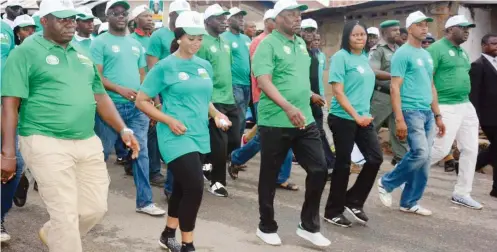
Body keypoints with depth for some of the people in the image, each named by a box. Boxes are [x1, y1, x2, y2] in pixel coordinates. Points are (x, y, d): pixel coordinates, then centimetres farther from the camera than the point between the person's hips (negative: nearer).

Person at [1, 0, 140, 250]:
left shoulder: (82, 54, 15)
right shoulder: (26, 52, -4)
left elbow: (100, 96, 19)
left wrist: (123, 129, 10)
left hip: (88, 143, 7)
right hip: (46, 144, -6)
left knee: (96, 207, 13)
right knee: (65, 214, -4)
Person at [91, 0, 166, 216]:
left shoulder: (136, 44, 16)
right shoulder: (100, 42, -2)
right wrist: (120, 89, -21)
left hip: (137, 107, 5)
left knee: (141, 152, 4)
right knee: (102, 152, 5)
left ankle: (144, 201, 11)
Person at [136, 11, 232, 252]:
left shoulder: (205, 66, 9)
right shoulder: (165, 66, -7)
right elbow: (141, 101, -5)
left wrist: (216, 114, 1)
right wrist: (169, 120, -16)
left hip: (199, 135, 6)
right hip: (176, 136, -6)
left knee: (183, 186, 17)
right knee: (195, 187, -13)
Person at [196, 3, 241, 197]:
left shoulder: (225, 42, 13)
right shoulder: (203, 43, -12)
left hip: (229, 100, 8)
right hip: (213, 101, -8)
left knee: (234, 141, 9)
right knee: (219, 144, -2)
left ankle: (209, 165, 30)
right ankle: (217, 181, 15)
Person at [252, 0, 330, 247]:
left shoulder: (301, 44, 14)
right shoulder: (268, 44, -9)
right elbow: (264, 81, -21)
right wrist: (288, 107, -32)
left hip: (305, 120, 7)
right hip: (275, 122, -7)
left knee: (319, 169, 4)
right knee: (269, 175, 6)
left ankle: (309, 226, 18)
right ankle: (267, 227, 24)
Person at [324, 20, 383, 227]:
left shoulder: (365, 58, 11)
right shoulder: (340, 57, -10)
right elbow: (338, 92, -15)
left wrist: (364, 114, 13)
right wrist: (355, 116, -19)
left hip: (364, 117, 7)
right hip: (343, 118, -7)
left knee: (376, 158, 2)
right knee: (343, 164, 0)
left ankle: (353, 201, 18)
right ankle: (333, 211, 16)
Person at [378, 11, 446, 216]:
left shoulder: (427, 55, 17)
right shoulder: (402, 54, -7)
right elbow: (394, 88, -13)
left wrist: (438, 115, 18)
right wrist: (399, 119, -20)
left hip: (427, 113, 8)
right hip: (411, 111, -8)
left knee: (424, 160, 6)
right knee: (420, 154, -16)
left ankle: (410, 202, 15)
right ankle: (386, 183, 4)